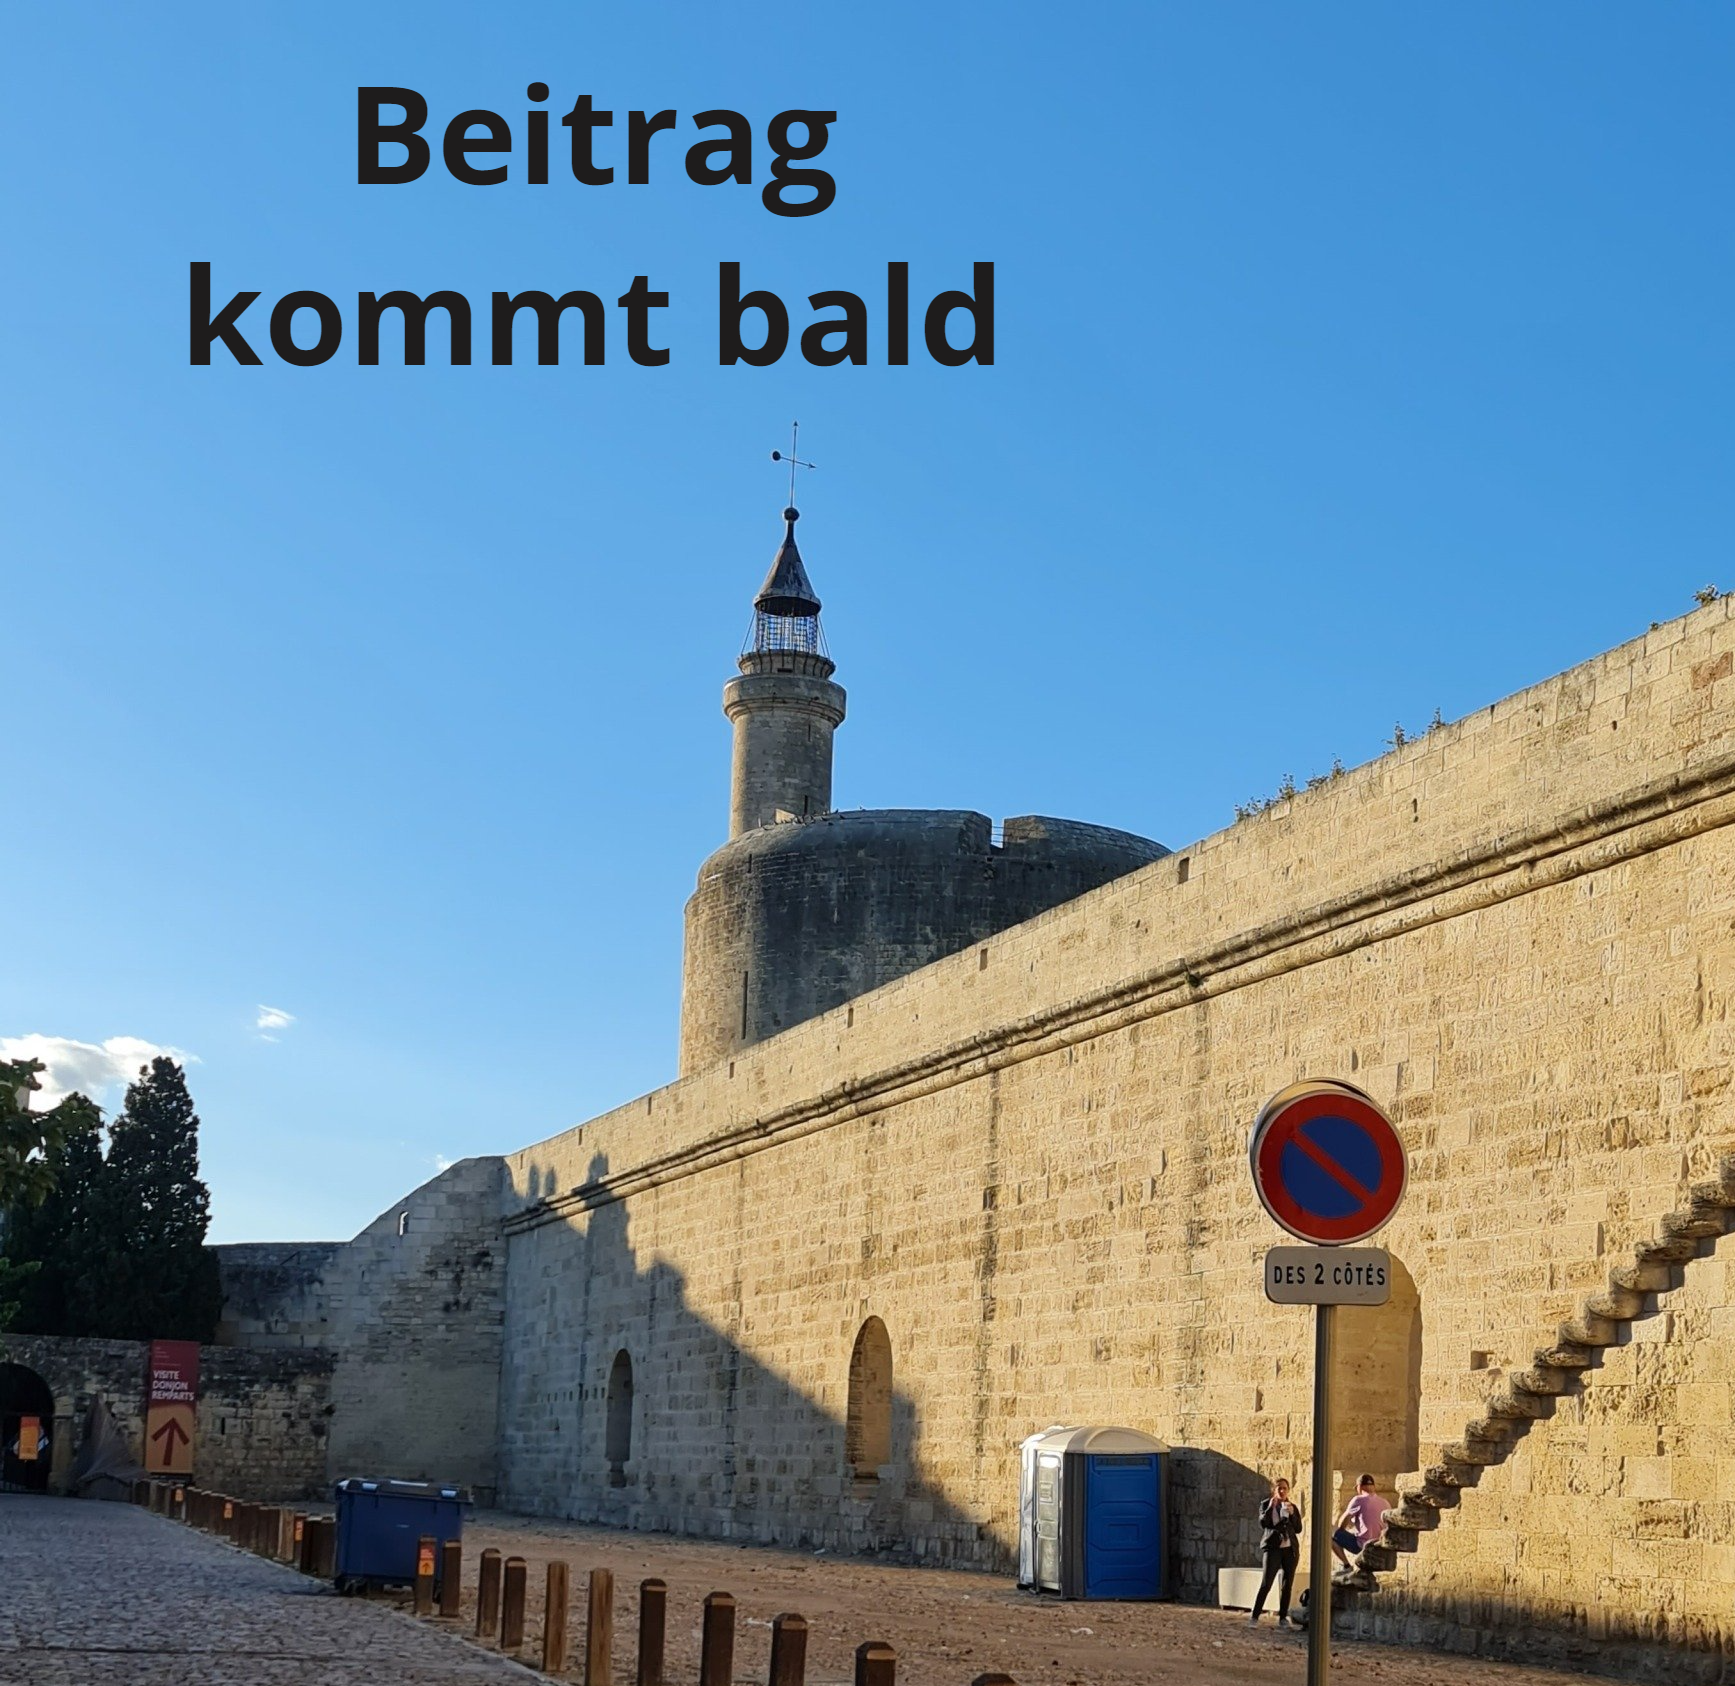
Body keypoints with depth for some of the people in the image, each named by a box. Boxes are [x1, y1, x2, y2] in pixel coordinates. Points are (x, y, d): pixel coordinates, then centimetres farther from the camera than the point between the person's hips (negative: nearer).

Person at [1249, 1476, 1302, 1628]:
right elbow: (1263, 1523, -10)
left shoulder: (1293, 1507, 12)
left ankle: (1283, 1618, 12)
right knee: (1266, 1583, -13)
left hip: (1290, 1549, 3)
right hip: (1273, 1548, -3)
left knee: (1287, 1585, 4)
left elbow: (1298, 1529, 5)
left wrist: (1292, 1513, -8)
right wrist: (1271, 1506, -14)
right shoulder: (1266, 1504, 6)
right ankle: (1254, 1617, -13)